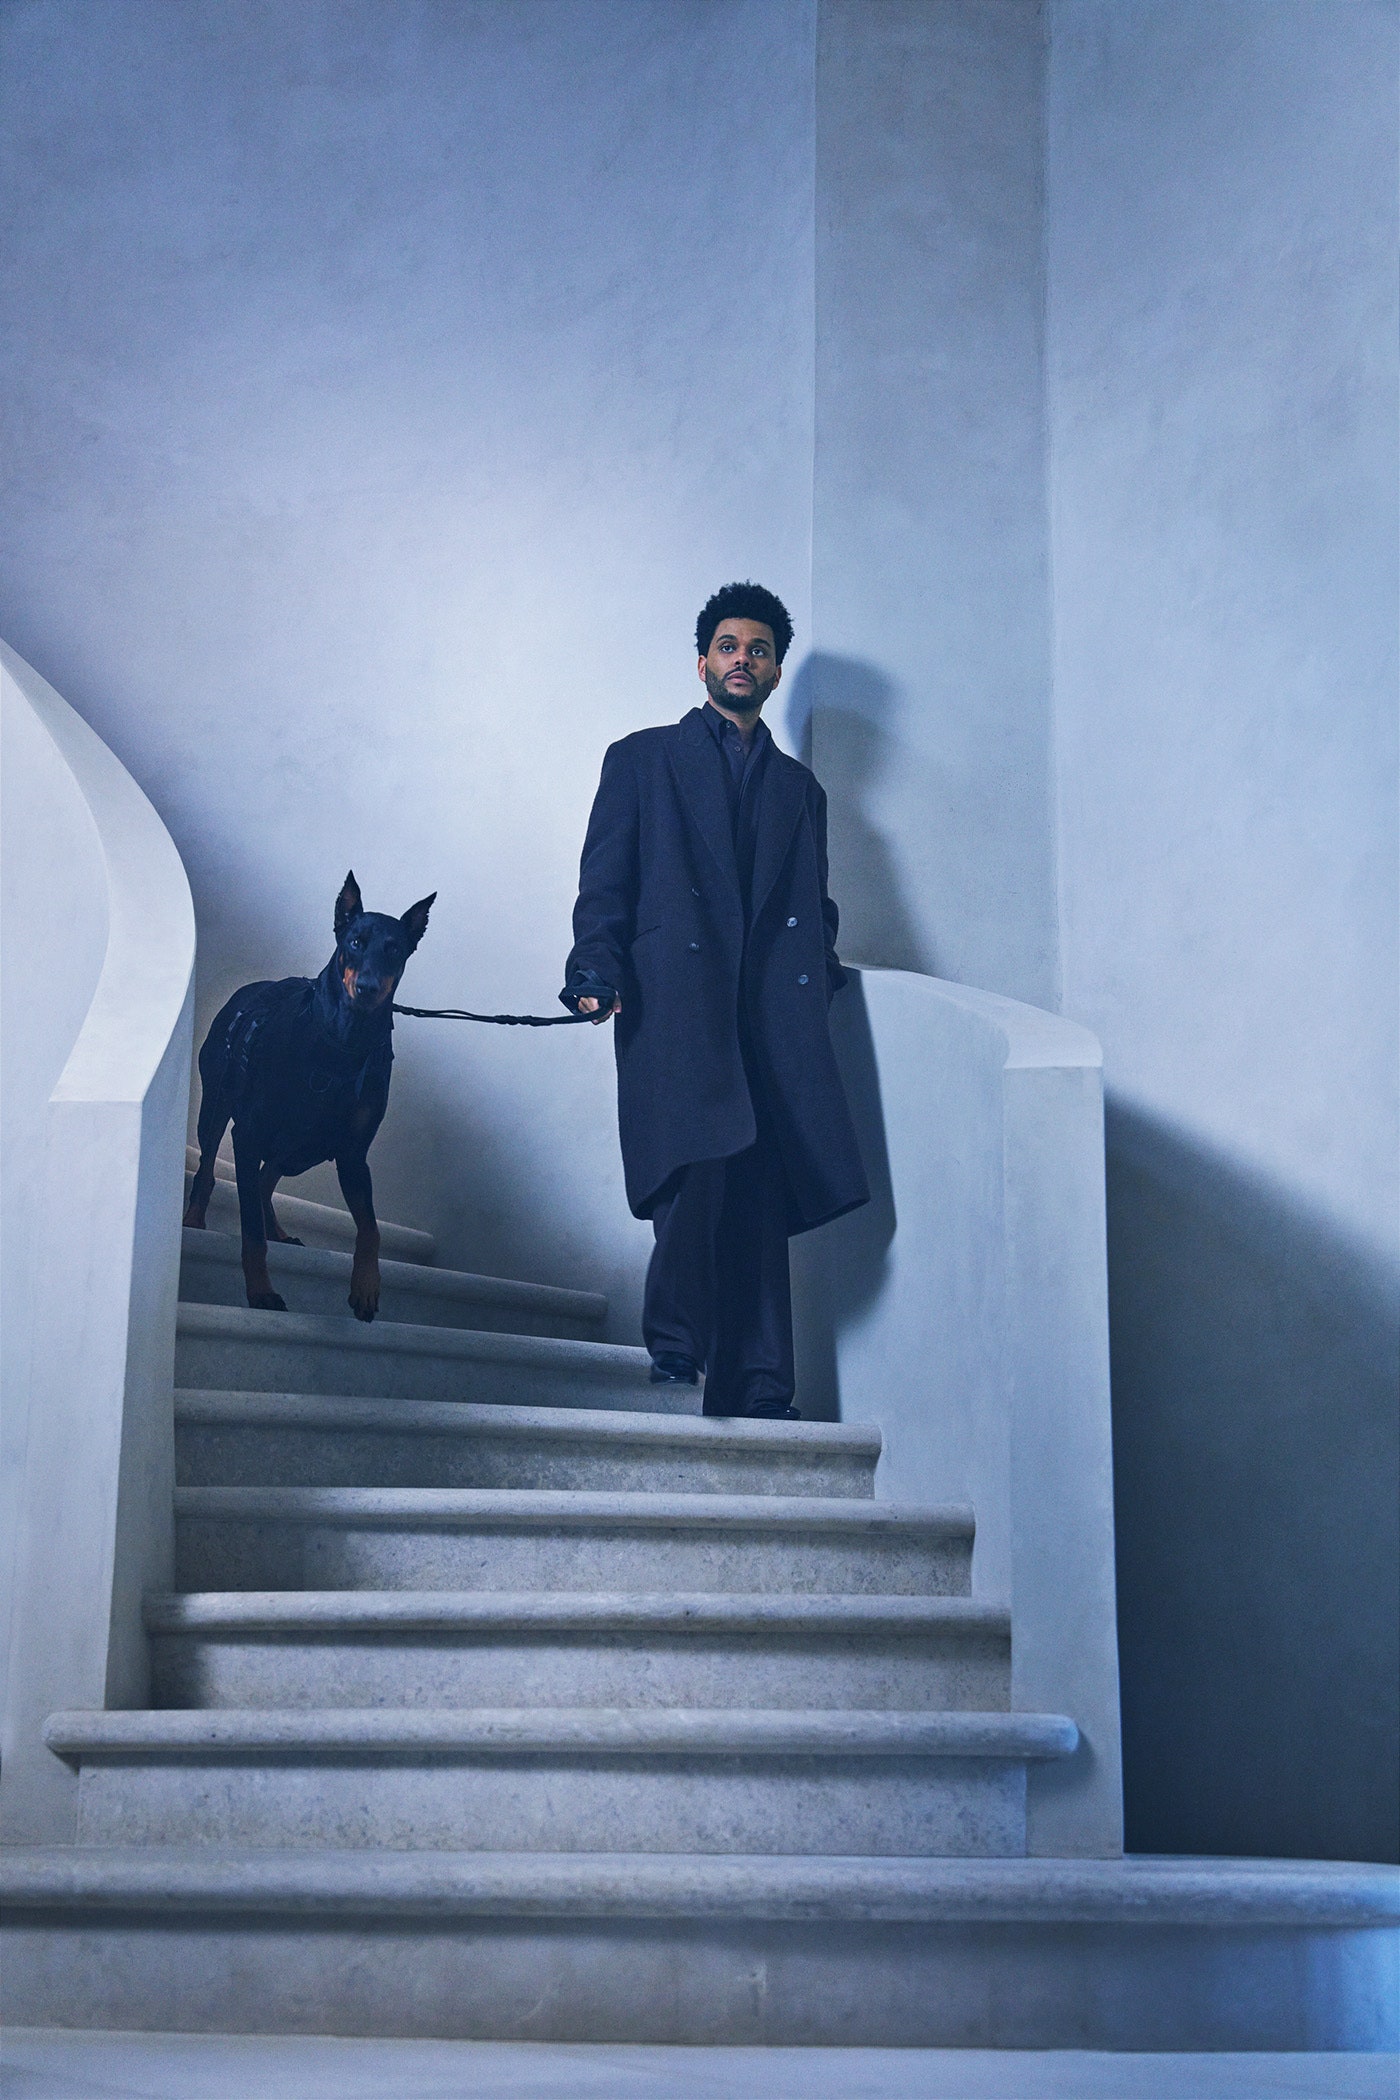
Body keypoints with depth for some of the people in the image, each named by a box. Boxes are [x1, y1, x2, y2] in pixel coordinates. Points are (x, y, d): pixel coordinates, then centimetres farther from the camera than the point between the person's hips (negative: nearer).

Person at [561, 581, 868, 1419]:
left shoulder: (799, 787, 26)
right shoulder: (643, 759, 17)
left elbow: (816, 908, 23)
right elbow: (603, 884, 7)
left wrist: (822, 973, 2)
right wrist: (596, 971, -9)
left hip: (773, 1014, 3)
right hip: (674, 1002, -3)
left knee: (760, 1195, -4)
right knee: (698, 1167, -23)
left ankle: (757, 1390, -3)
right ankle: (674, 1344, -8)